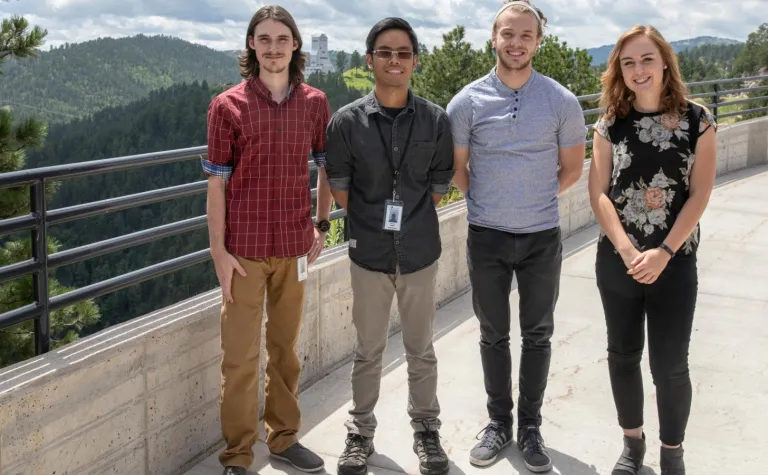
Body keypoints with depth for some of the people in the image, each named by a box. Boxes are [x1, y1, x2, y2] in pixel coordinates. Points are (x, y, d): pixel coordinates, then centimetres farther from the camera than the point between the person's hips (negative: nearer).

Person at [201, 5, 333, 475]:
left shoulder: (315, 103, 2)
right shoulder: (228, 106, -5)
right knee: (241, 356, 2)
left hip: (295, 245, 3)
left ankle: (284, 436, 30)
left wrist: (322, 226, 8)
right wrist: (219, 250, -8)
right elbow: (217, 182, -4)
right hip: (244, 247, -2)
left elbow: (329, 167, 14)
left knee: (287, 348, 14)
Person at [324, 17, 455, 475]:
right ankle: (361, 433, 28)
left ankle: (427, 430, 31)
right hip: (369, 253, 0)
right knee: (368, 351, 12)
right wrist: (373, 226, 3)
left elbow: (439, 186, 4)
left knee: (421, 350, 13)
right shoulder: (347, 121, -7)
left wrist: (413, 225, 4)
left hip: (420, 253, 1)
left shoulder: (436, 120, -4)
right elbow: (340, 188, 0)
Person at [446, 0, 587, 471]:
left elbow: (572, 167, 7)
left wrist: (536, 200, 9)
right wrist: (487, 202, 9)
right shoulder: (468, 101, -5)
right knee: (494, 335, 12)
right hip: (487, 237, 0)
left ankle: (530, 427, 25)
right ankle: (499, 422, 28)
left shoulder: (562, 102, -5)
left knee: (537, 335, 10)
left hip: (542, 237, 0)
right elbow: (456, 167, 6)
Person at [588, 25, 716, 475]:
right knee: (623, 354, 12)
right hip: (617, 261, 2)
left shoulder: (698, 121, -4)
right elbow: (599, 191, -4)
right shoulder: (610, 124, 1)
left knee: (670, 363, 2)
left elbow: (699, 195, -7)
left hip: (675, 263, -2)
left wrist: (663, 253, -16)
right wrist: (628, 251, -16)